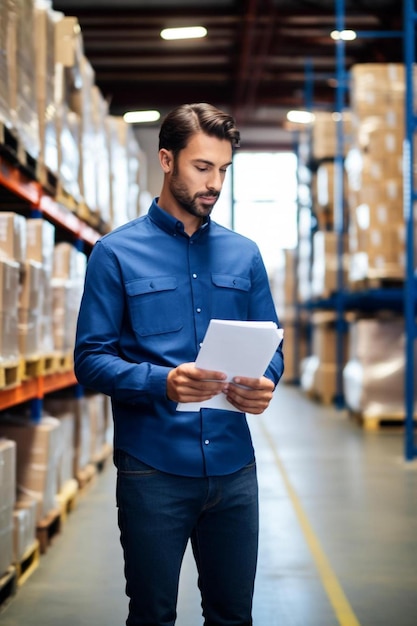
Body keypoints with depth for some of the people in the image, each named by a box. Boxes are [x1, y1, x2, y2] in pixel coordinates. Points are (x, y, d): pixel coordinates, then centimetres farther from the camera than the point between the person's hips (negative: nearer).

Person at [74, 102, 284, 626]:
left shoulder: (244, 255, 10)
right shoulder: (117, 253, -1)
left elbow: (271, 346, 13)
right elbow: (91, 360, -6)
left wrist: (265, 382, -10)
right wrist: (162, 384, -23)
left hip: (234, 466, 3)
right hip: (153, 470, -3)